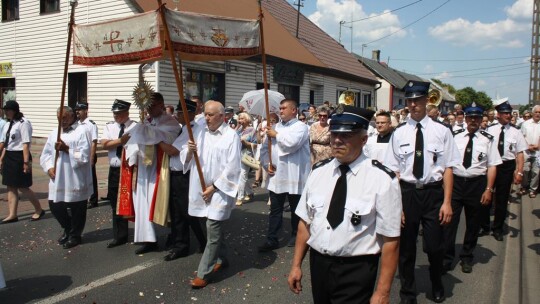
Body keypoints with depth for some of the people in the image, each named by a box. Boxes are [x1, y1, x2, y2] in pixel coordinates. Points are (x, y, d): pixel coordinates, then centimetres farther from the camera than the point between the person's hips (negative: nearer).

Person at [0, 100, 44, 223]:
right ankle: (12, 215, 15)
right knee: (11, 187, 9)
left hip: (19, 157, -8)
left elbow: (26, 144, -18)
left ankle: (39, 210, 14)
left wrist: (26, 162, -21)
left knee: (22, 187, -1)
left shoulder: (23, 123, -14)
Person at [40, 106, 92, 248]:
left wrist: (67, 149, -18)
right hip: (57, 180, 6)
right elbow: (46, 153, 13)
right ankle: (68, 229, 35)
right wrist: (49, 167, -3)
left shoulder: (81, 132, -5)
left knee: (76, 209, 3)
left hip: (76, 180, -6)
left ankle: (75, 235, 23)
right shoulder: (54, 133, 15)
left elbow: (84, 156, -13)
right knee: (55, 206, 11)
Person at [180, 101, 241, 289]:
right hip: (201, 188, 5)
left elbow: (232, 167, -12)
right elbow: (185, 159, 7)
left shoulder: (231, 136, -8)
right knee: (215, 226, 17)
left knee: (212, 229, -6)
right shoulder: (199, 133, 7)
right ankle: (221, 259, 35)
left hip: (220, 189, -5)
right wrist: (189, 151, -15)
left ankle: (203, 273, 1)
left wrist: (214, 187, -14)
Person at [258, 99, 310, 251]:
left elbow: (291, 143, -25)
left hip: (294, 177, -5)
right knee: (275, 210, 8)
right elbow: (265, 148, 11)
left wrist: (276, 135, -10)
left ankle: (295, 236, 29)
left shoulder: (301, 127, -7)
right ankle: (272, 239, 14)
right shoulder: (275, 127, 12)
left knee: (296, 210, 12)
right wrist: (266, 164, -5)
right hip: (276, 176, 5)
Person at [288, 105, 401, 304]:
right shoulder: (318, 171, -1)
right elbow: (305, 221, 5)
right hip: (318, 263, 5)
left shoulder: (382, 179, -15)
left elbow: (390, 240, -14)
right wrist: (296, 265, 7)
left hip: (356, 271, -4)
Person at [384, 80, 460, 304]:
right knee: (406, 247, 13)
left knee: (435, 246, 6)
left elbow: (447, 168, -3)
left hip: (433, 193, -1)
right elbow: (394, 171, -1)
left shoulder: (441, 131, -3)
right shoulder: (399, 133, 0)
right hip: (407, 192, 1)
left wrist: (447, 202, -8)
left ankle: (437, 286, 40)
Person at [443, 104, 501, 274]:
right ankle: (447, 258, 11)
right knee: (449, 221, -1)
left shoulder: (487, 140, -1)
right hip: (455, 182, 0)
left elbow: (492, 166, -3)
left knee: (473, 223, 14)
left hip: (477, 184, 1)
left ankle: (467, 258, 32)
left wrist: (488, 189, -9)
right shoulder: (455, 136, 1)